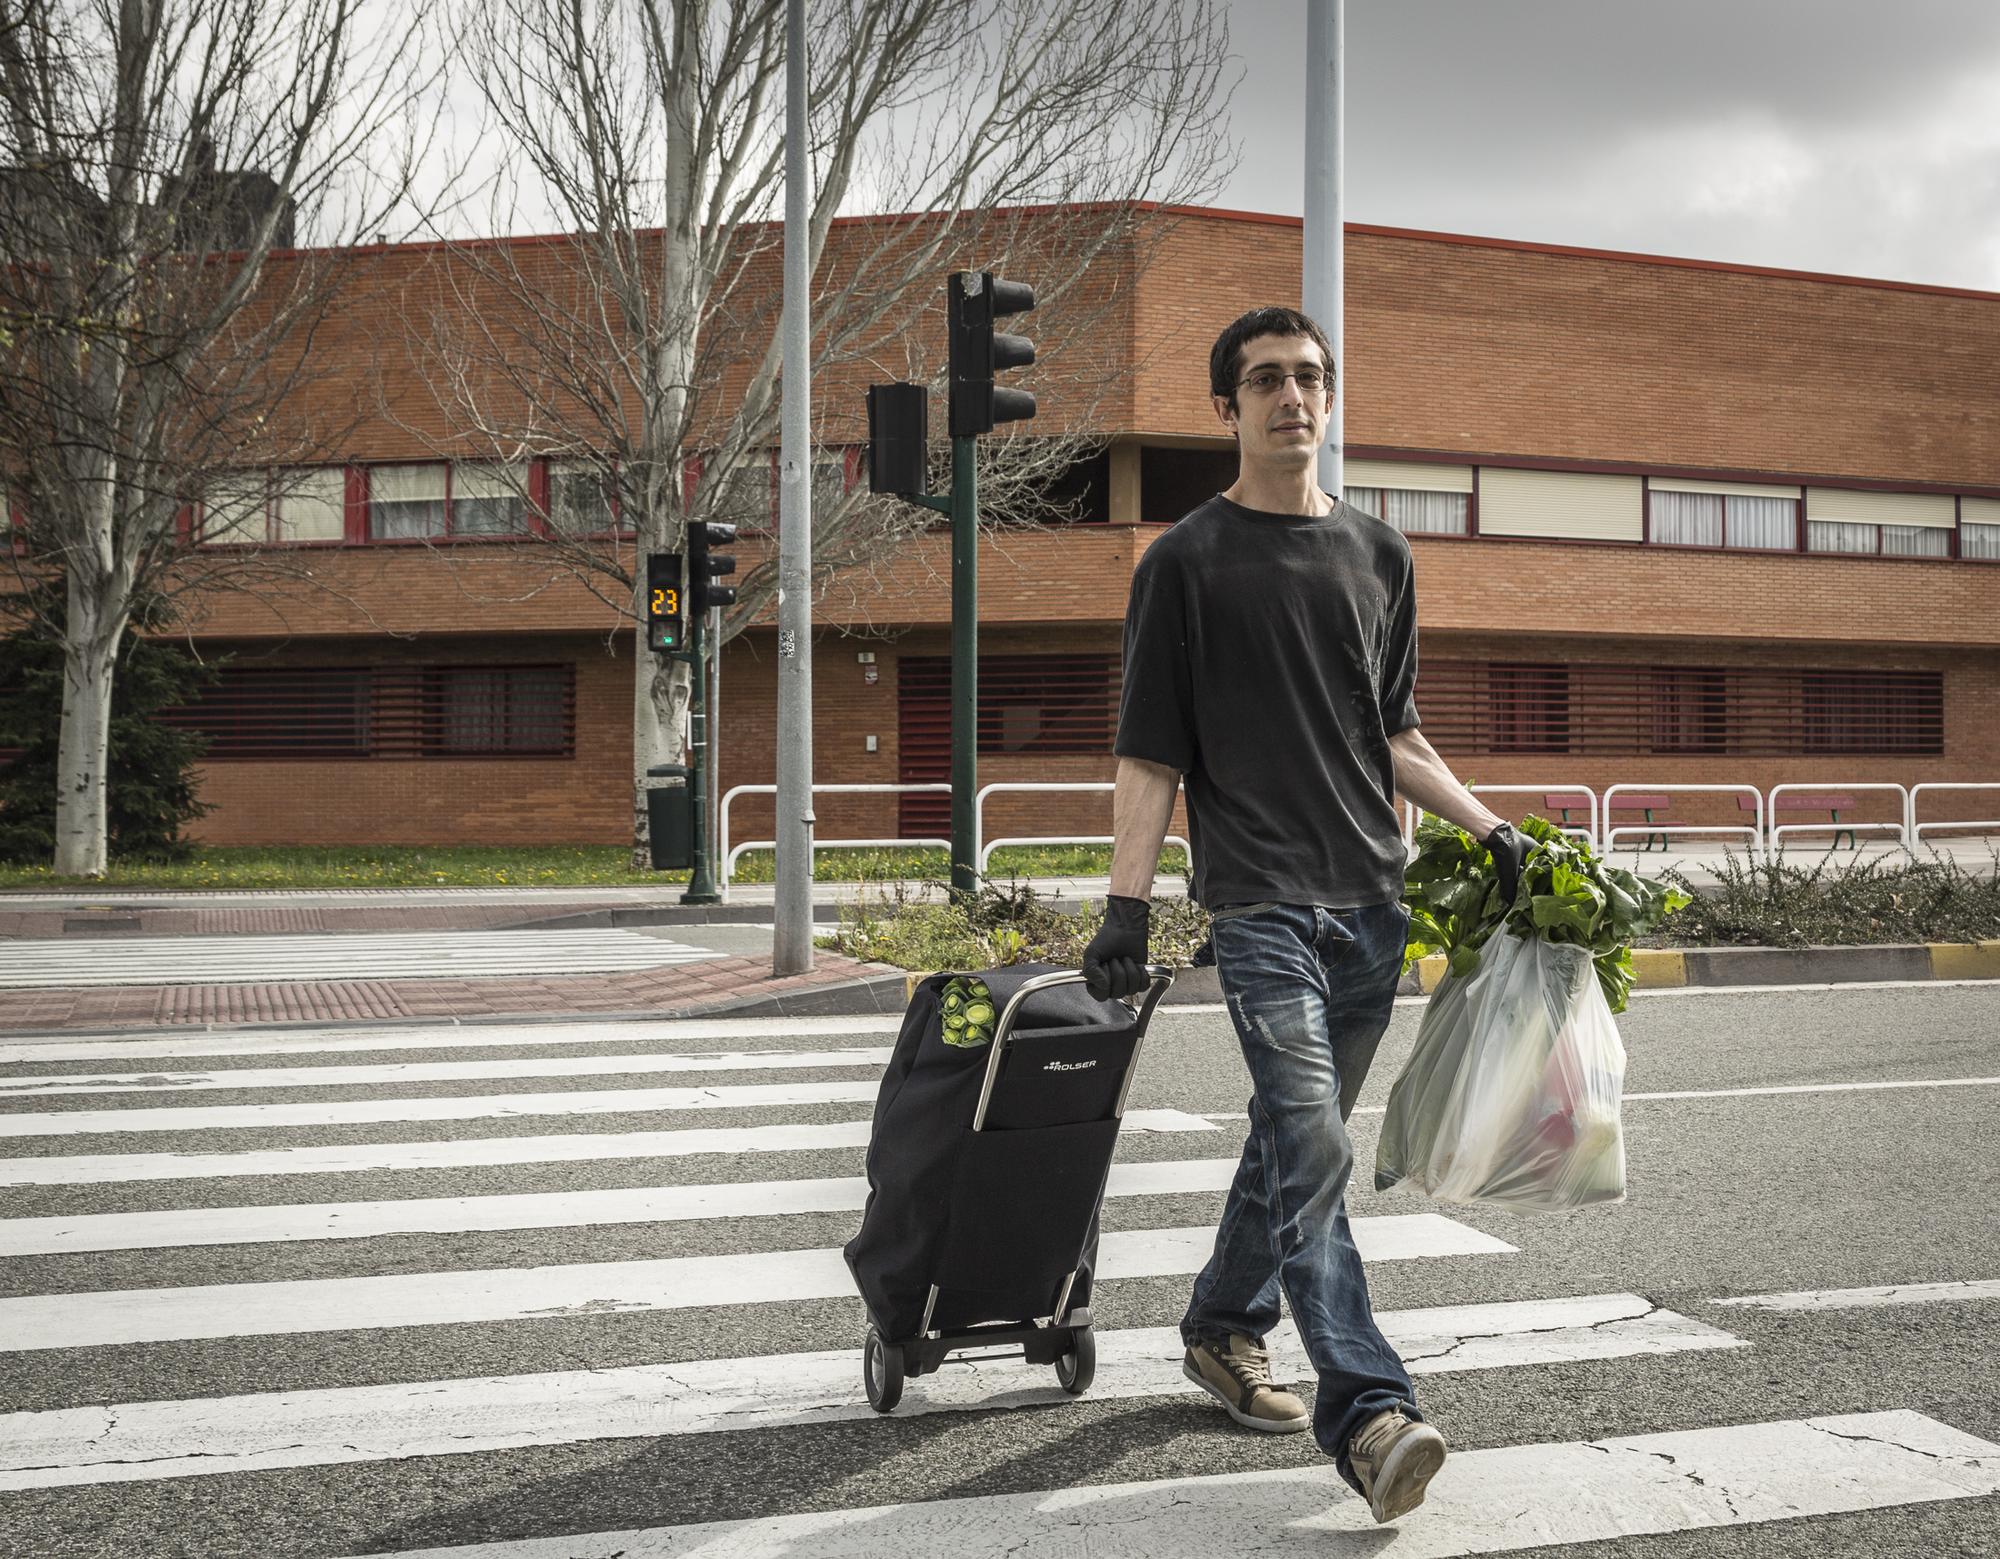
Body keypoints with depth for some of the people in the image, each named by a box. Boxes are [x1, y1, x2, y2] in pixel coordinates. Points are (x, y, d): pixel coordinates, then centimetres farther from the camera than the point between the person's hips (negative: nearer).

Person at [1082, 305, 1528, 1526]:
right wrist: (1127, 904, -9)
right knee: (1311, 1148, -14)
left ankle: (1224, 1330, 31)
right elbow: (1149, 754, -1)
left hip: (1370, 899, 5)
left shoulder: (1379, 554, 15)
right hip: (1260, 904, -5)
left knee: (1296, 1140, 13)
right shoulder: (1187, 562, 1)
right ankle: (1369, 1410, -14)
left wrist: (1487, 827, 9)